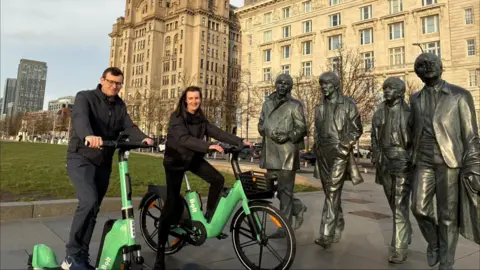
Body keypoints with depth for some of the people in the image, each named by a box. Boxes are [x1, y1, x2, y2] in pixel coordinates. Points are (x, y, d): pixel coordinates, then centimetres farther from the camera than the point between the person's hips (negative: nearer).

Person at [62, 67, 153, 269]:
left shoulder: (120, 106, 9)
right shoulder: (85, 97, -7)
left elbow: (128, 127, -5)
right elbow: (79, 117, -27)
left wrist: (143, 138, -28)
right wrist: (89, 135, -50)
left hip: (103, 163, 6)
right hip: (81, 158, -5)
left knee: (93, 209, 9)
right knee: (89, 202, -24)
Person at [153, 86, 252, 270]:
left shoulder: (200, 119, 3)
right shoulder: (177, 117, -16)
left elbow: (218, 132, -7)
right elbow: (184, 139, -32)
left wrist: (240, 142, -17)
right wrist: (208, 146, -45)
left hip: (193, 158, 6)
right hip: (176, 160, -6)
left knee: (218, 179, -13)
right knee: (172, 202, -10)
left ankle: (209, 217, 10)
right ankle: (160, 252, -2)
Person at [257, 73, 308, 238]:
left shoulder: (295, 105, 2)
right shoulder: (267, 103, 17)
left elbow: (301, 128, -1)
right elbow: (261, 123, 19)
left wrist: (288, 136, -17)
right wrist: (267, 132, -2)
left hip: (287, 152, -6)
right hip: (270, 152, 6)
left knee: (285, 190, -2)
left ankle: (284, 227, 8)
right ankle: (298, 207, 34)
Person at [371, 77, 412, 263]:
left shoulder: (408, 112, -6)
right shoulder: (379, 113, 10)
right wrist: (375, 157, 11)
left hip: (403, 163, -5)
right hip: (385, 163, 6)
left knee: (400, 206, -6)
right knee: (394, 204, 18)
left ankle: (400, 249, 0)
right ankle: (406, 234, 40)